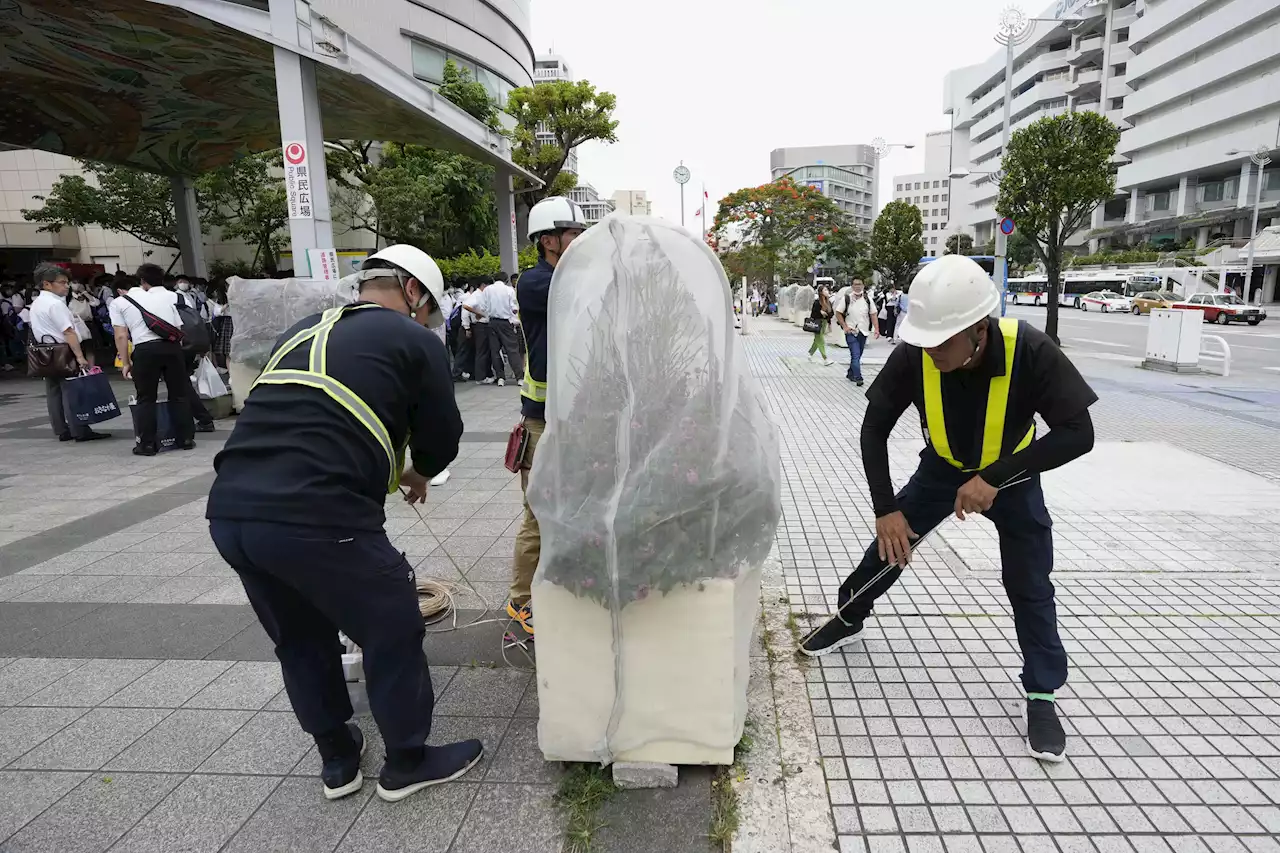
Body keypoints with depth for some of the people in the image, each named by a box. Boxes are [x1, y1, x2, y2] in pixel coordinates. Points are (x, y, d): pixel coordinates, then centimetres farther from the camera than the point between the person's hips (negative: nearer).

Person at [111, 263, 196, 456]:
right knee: (179, 394, 10)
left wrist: (125, 363, 8)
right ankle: (186, 439, 11)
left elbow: (121, 335, 5)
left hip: (145, 350, -2)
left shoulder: (119, 302, 13)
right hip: (172, 346, 2)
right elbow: (179, 329, 12)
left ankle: (147, 444, 10)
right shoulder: (170, 297, 18)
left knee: (146, 399, 7)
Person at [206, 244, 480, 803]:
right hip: (315, 518, -7)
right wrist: (417, 474, 31)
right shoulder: (412, 339, 4)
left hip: (229, 510, 8)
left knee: (299, 637, 26)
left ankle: (337, 759, 42)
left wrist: (384, 472, 36)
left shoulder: (301, 332, 24)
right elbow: (443, 438, 8)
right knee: (392, 632, 14)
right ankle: (407, 762, 32)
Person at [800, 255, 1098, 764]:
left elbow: (1078, 434, -32)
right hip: (944, 467, 2)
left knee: (1029, 587, -1)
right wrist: (885, 508, -24)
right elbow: (875, 429, -20)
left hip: (1012, 474, -1)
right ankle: (848, 619, 31)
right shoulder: (914, 357, -30)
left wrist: (994, 478, -41)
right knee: (890, 544, 6)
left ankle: (1041, 697, 16)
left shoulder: (1030, 351, -36)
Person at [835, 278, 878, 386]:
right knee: (855, 355, -13)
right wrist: (845, 326, -9)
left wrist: (876, 329, -6)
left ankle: (850, 374, 29)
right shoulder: (847, 298, -3)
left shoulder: (867, 299, 5)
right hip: (851, 332, -4)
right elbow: (838, 313, 0)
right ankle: (858, 378, -14)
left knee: (858, 356, 13)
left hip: (863, 332, 4)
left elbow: (873, 314, 5)